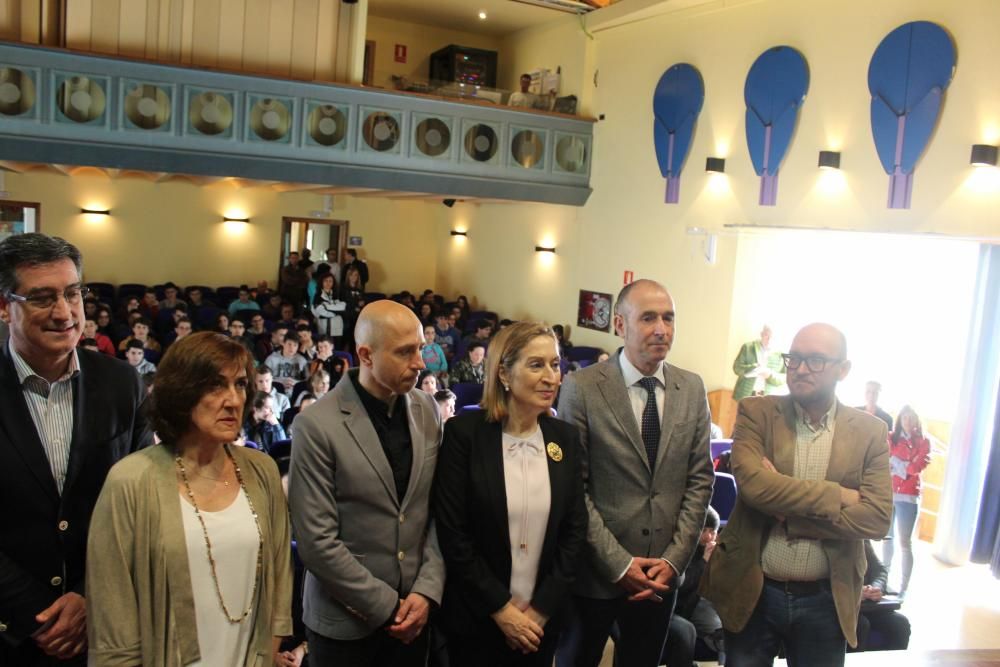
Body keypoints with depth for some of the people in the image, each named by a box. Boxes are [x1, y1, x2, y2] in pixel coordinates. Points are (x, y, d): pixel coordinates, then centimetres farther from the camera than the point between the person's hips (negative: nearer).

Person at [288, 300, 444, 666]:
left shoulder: (427, 410, 0)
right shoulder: (317, 425, -16)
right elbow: (317, 542, -17)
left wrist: (427, 590, -7)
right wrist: (387, 605, -13)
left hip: (414, 611, 4)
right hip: (346, 621, -4)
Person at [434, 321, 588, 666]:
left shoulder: (566, 437, 0)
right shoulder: (463, 432, -12)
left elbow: (575, 529, 1)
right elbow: (452, 534, -13)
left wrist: (542, 608, -5)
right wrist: (500, 608, -12)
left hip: (543, 618, 3)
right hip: (475, 617, -3)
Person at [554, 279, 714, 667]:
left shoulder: (692, 389, 1)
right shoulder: (582, 388, -11)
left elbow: (700, 480, 3)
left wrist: (675, 558, -5)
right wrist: (618, 563, -14)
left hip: (662, 573, 3)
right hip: (596, 571, -3)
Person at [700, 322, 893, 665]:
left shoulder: (870, 432, -1)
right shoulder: (756, 412, -5)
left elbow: (877, 517, -10)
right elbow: (753, 483, -21)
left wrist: (787, 512, -16)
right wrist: (837, 495, -17)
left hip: (826, 601, 1)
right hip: (753, 593, -1)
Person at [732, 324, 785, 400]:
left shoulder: (779, 354, 2)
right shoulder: (748, 347, 4)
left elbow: (783, 378, 4)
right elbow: (737, 367, 0)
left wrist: (770, 375, -17)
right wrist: (754, 369, -17)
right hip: (745, 395, 0)